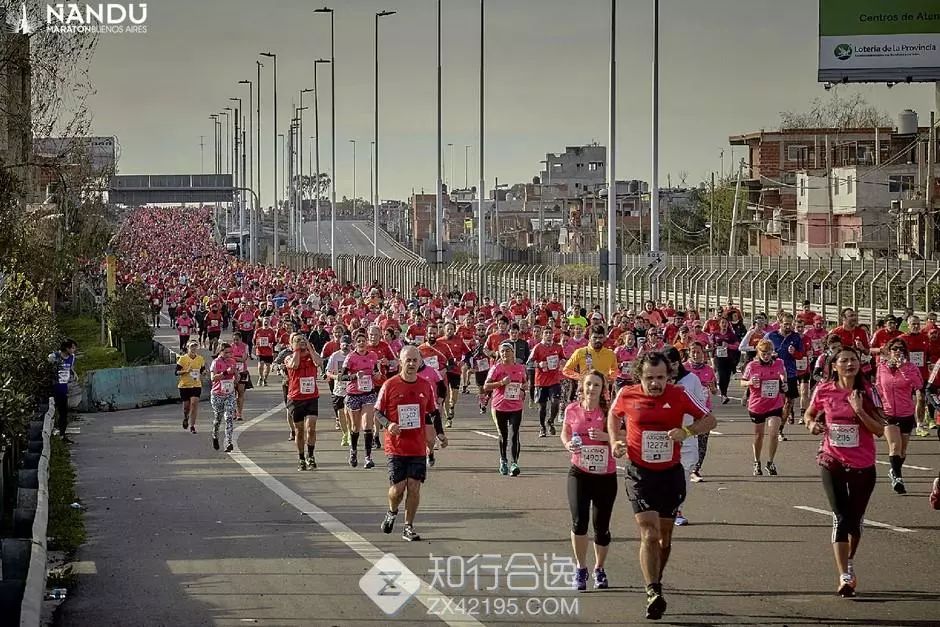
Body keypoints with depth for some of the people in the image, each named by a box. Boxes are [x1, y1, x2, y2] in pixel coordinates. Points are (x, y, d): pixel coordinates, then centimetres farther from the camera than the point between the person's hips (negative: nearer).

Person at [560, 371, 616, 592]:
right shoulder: (572, 410, 0)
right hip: (579, 473, 0)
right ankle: (581, 569, 4)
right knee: (579, 521, -15)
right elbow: (564, 434, 15)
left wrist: (605, 437, -22)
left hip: (606, 475, 0)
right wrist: (568, 444, -6)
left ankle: (599, 569, 30)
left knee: (601, 527, 7)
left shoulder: (609, 411, -6)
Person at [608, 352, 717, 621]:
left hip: (671, 473, 2)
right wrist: (615, 440, 0)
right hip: (640, 474, -2)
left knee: (664, 535, 15)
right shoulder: (626, 395, -7)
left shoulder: (678, 395, -9)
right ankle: (653, 593, -23)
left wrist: (686, 431, -21)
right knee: (649, 533, -17)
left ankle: (655, 582, 36)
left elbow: (710, 420, -4)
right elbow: (614, 415, 16)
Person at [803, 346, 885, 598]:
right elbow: (809, 414, 15)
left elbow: (880, 430, -10)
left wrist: (859, 410, -22)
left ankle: (850, 561, 38)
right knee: (840, 517, -9)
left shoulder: (867, 392, -6)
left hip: (863, 465, 1)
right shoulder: (824, 391, -3)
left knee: (855, 519, 12)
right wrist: (812, 424, -7)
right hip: (832, 463, -1)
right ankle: (844, 577, -13)